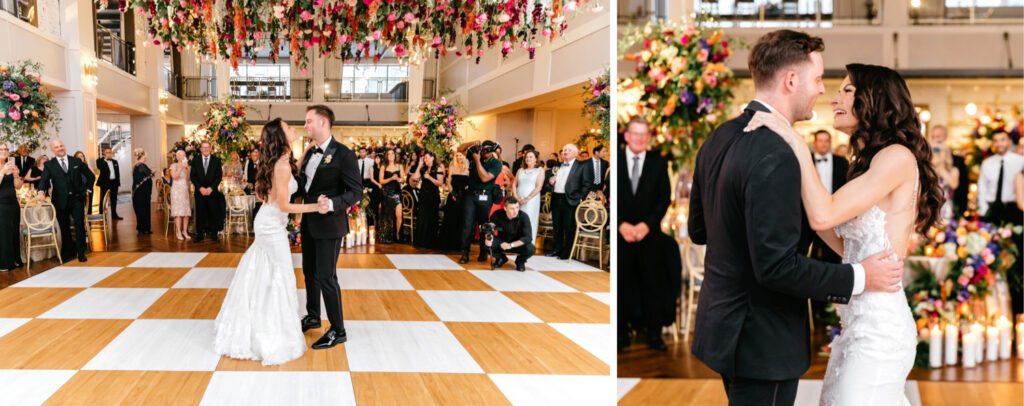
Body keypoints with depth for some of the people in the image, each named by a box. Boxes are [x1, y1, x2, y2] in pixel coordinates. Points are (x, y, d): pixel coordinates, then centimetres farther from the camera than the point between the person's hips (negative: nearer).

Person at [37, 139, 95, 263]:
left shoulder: (76, 161, 7)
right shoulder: (49, 165, 3)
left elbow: (90, 176, 14)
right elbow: (44, 180, -10)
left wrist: (83, 190, 5)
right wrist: (41, 192, -30)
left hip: (76, 199, 0)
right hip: (60, 201, 0)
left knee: (79, 225, -5)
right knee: (64, 228, 8)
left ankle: (81, 253, 5)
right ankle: (69, 251, 23)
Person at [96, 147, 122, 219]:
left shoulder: (115, 161, 16)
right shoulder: (100, 160, 1)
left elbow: (117, 172, 15)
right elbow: (99, 167, -21)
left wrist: (118, 182, 7)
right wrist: (106, 159, -19)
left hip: (114, 182, 5)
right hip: (105, 183, -5)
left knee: (113, 199, 10)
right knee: (103, 200, -3)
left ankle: (114, 214, 18)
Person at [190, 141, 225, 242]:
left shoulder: (216, 160, 4)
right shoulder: (195, 161, 7)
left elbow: (219, 176, 0)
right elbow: (192, 176, 3)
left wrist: (211, 188, -11)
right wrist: (200, 188, -10)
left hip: (212, 191, 0)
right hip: (199, 192, 1)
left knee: (214, 213, 1)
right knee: (200, 213, 2)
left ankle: (214, 234, 8)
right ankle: (199, 235, 8)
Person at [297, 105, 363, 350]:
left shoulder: (343, 154, -16)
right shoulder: (310, 153, 9)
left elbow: (356, 192, -19)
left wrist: (332, 204, -33)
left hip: (329, 224, -8)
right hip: (309, 222, 8)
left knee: (326, 276, -6)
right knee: (309, 272, 19)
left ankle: (338, 331, 6)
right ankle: (313, 317, 37)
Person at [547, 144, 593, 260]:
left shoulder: (582, 165, 0)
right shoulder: (558, 166, 17)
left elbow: (587, 184, -5)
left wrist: (580, 198, -12)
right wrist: (551, 181, 1)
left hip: (570, 200, -6)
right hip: (556, 199, 6)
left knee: (569, 227, -2)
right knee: (557, 227, 12)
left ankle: (566, 253, 5)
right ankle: (557, 250, 22)